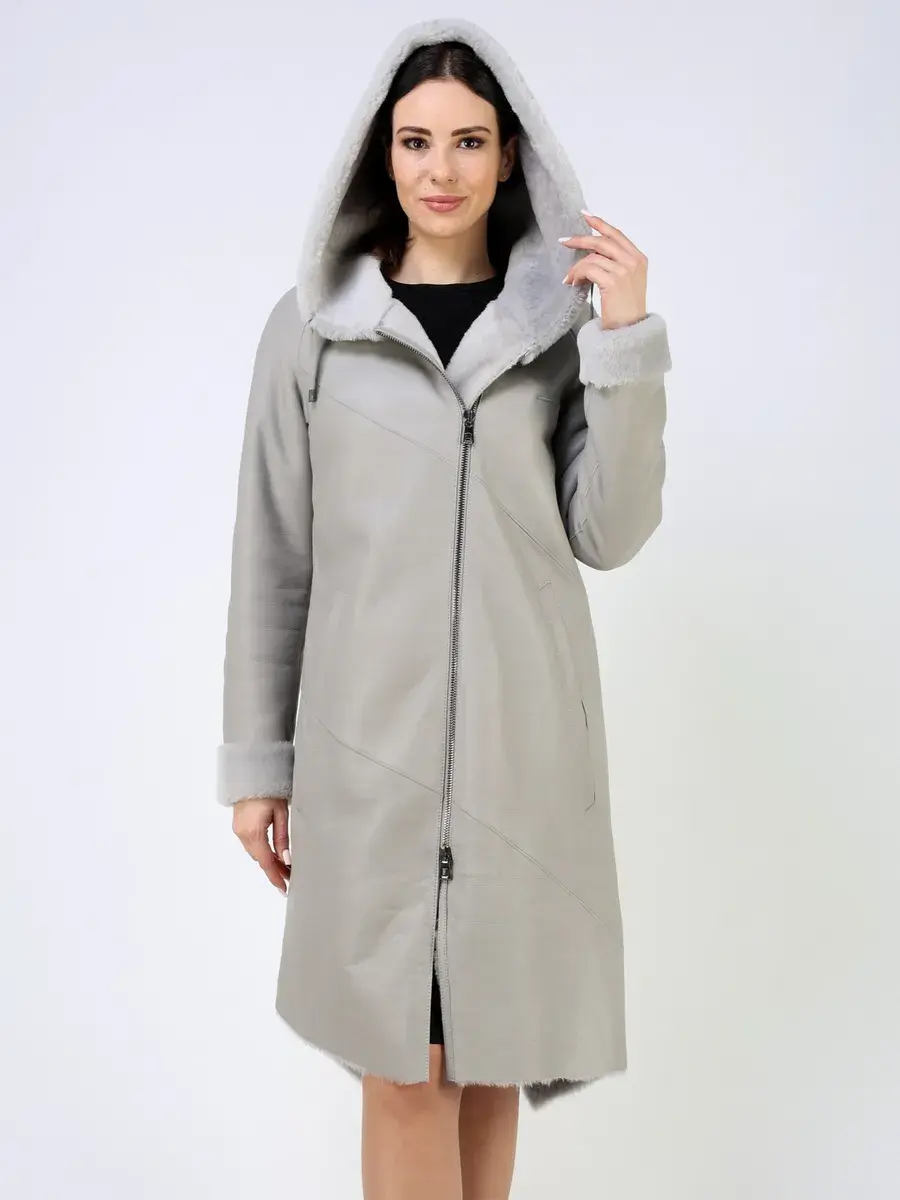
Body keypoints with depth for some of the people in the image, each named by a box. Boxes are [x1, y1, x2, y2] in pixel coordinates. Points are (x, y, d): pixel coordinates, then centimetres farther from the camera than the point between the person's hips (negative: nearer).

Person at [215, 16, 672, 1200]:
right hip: (369, 728, -1)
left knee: (489, 1051, 12)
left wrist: (625, 339, -9)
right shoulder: (312, 325, 3)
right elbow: (272, 557, 5)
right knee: (404, 1068, 1)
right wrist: (258, 759, 6)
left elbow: (610, 534, -1)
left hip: (523, 730, 1)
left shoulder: (562, 322, 5)